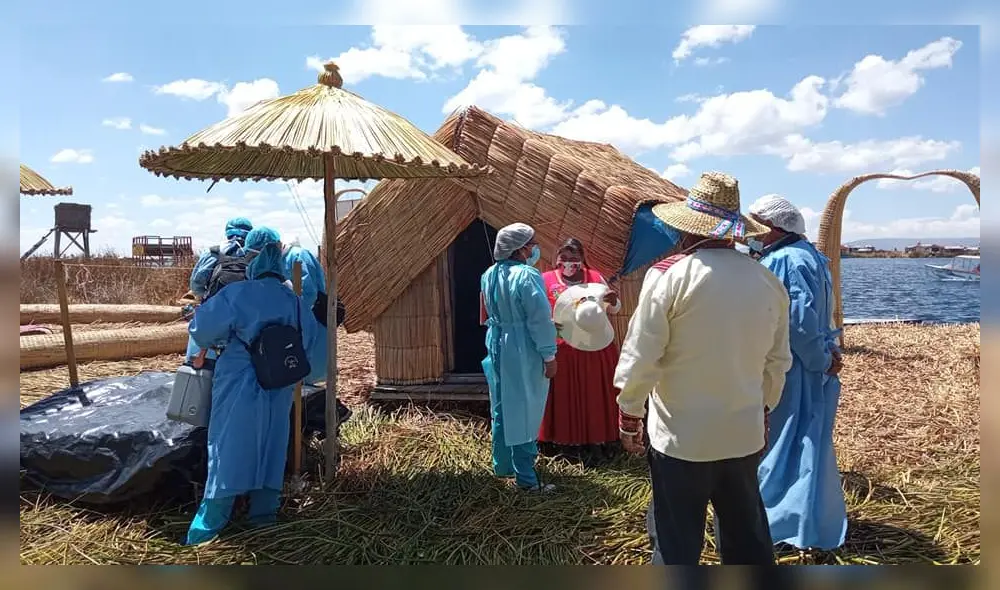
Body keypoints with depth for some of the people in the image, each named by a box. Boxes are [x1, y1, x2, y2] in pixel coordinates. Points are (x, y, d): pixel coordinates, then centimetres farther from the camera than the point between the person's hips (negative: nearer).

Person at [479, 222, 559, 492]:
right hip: (524, 354, -8)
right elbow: (540, 319, -19)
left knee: (501, 409, 19)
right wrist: (549, 355, -13)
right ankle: (525, 477, 10)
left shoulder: (489, 276, 5)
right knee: (524, 412, 1)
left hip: (497, 348, 8)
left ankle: (502, 466, 32)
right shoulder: (527, 276, -20)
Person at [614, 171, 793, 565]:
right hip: (744, 434, 5)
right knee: (748, 538, 22)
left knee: (676, 545, 10)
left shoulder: (669, 274, -16)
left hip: (681, 437, -5)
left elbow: (641, 355, -14)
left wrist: (629, 414, 0)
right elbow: (778, 361, 9)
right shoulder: (769, 282, 1)